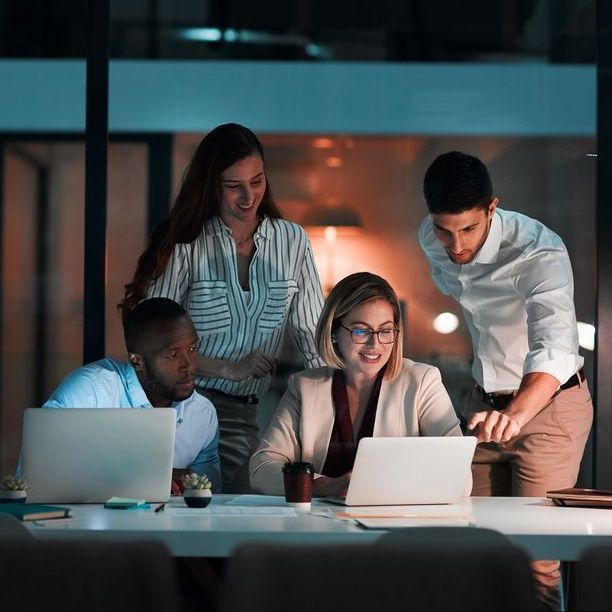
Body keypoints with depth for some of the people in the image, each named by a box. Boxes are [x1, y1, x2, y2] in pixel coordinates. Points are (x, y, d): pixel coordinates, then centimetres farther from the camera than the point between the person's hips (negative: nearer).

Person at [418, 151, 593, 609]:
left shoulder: (540, 252, -29)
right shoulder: (432, 241, -7)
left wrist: (515, 414, -61)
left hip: (549, 404, -6)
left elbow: (554, 347, -43)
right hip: (486, 401, 6)